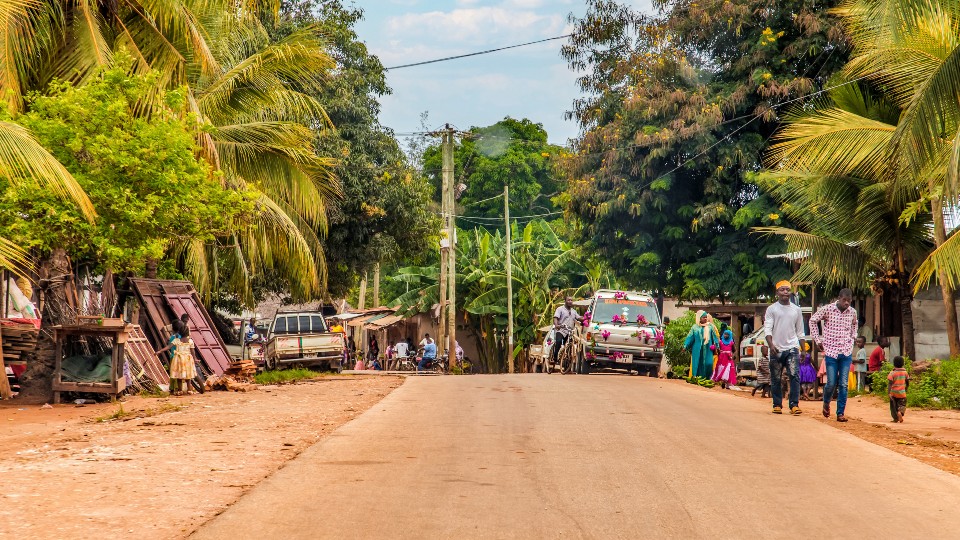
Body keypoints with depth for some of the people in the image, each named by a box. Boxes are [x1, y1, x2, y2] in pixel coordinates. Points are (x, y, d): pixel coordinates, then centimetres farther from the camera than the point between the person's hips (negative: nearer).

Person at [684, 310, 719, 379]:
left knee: (708, 363, -10)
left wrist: (716, 345, 0)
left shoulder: (710, 326, 7)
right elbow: (690, 337, 6)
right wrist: (686, 346, -1)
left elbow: (714, 336, 7)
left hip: (707, 349, 0)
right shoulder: (695, 327, 6)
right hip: (697, 350, 0)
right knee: (698, 364, -1)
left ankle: (706, 378, -1)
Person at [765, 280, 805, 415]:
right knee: (775, 379, 4)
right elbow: (767, 329, -4)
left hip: (792, 348, 1)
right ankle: (777, 405, 13)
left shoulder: (796, 310, 12)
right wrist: (771, 345, -19)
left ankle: (794, 405, -13)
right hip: (776, 349, -1)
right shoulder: (771, 309, 4)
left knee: (795, 376, -12)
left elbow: (800, 332, 17)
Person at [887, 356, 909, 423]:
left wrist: (889, 392, -21)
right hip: (902, 392, 2)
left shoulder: (892, 373, -10)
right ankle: (900, 412, -22)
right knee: (902, 405, 9)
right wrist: (906, 389, 30)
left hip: (894, 392, -2)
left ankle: (896, 418, 16)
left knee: (894, 406, 13)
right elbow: (908, 383, 12)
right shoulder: (905, 372, 2)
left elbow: (890, 383, -18)